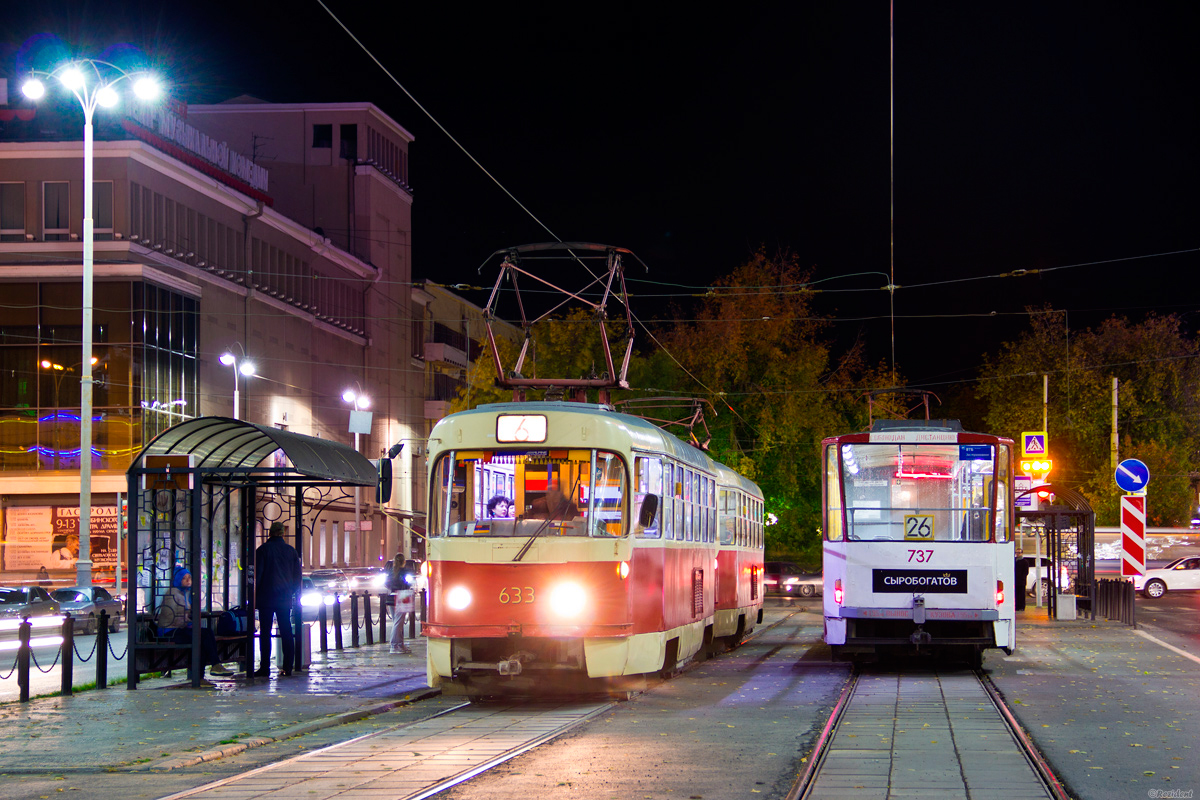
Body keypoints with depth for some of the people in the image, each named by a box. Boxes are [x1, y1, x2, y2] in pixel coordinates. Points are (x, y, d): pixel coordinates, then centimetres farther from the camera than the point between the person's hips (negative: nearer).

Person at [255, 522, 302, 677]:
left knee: (265, 632, -2)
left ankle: (264, 667, -5)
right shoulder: (291, 550, 7)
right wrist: (295, 594, 20)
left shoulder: (263, 550, -5)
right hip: (285, 598, 4)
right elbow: (297, 575, 11)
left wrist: (253, 594, -2)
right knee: (286, 632, 7)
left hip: (267, 597, -4)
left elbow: (257, 574, -7)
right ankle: (288, 667, 4)